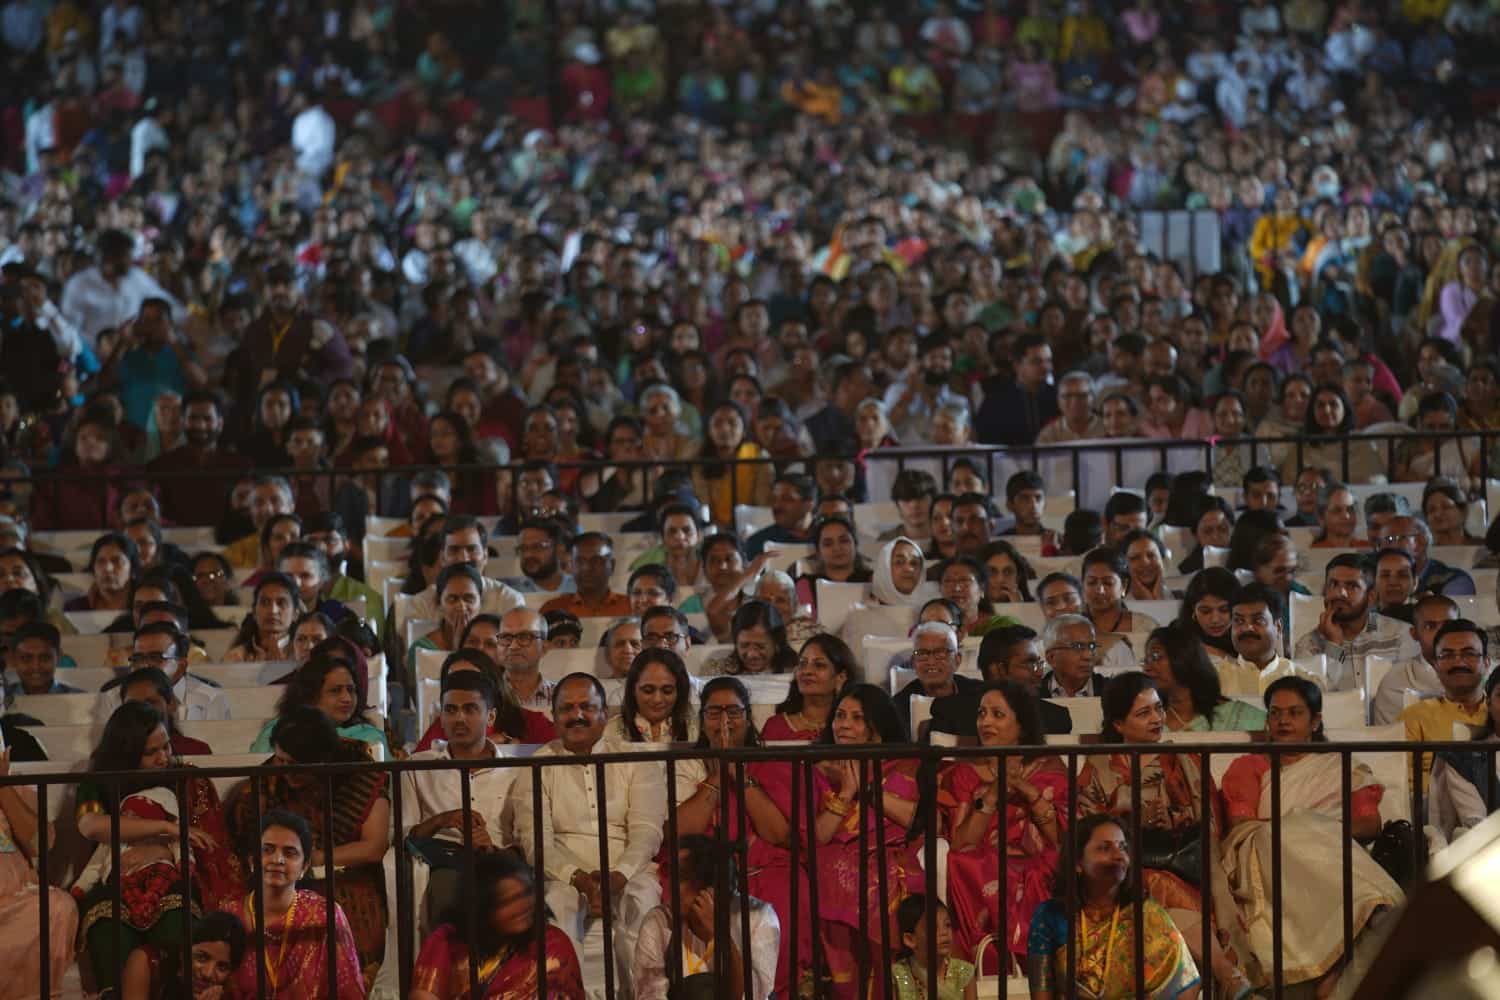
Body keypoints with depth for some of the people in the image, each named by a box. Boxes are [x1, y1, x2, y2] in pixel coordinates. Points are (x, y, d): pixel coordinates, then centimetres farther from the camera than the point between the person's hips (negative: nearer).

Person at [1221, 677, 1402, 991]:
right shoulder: (1248, 767, 28)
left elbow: (1371, 825, 13)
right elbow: (1240, 824, 9)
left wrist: (1328, 828, -8)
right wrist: (1297, 824, -6)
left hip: (1335, 851, 1)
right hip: (1269, 856, -1)